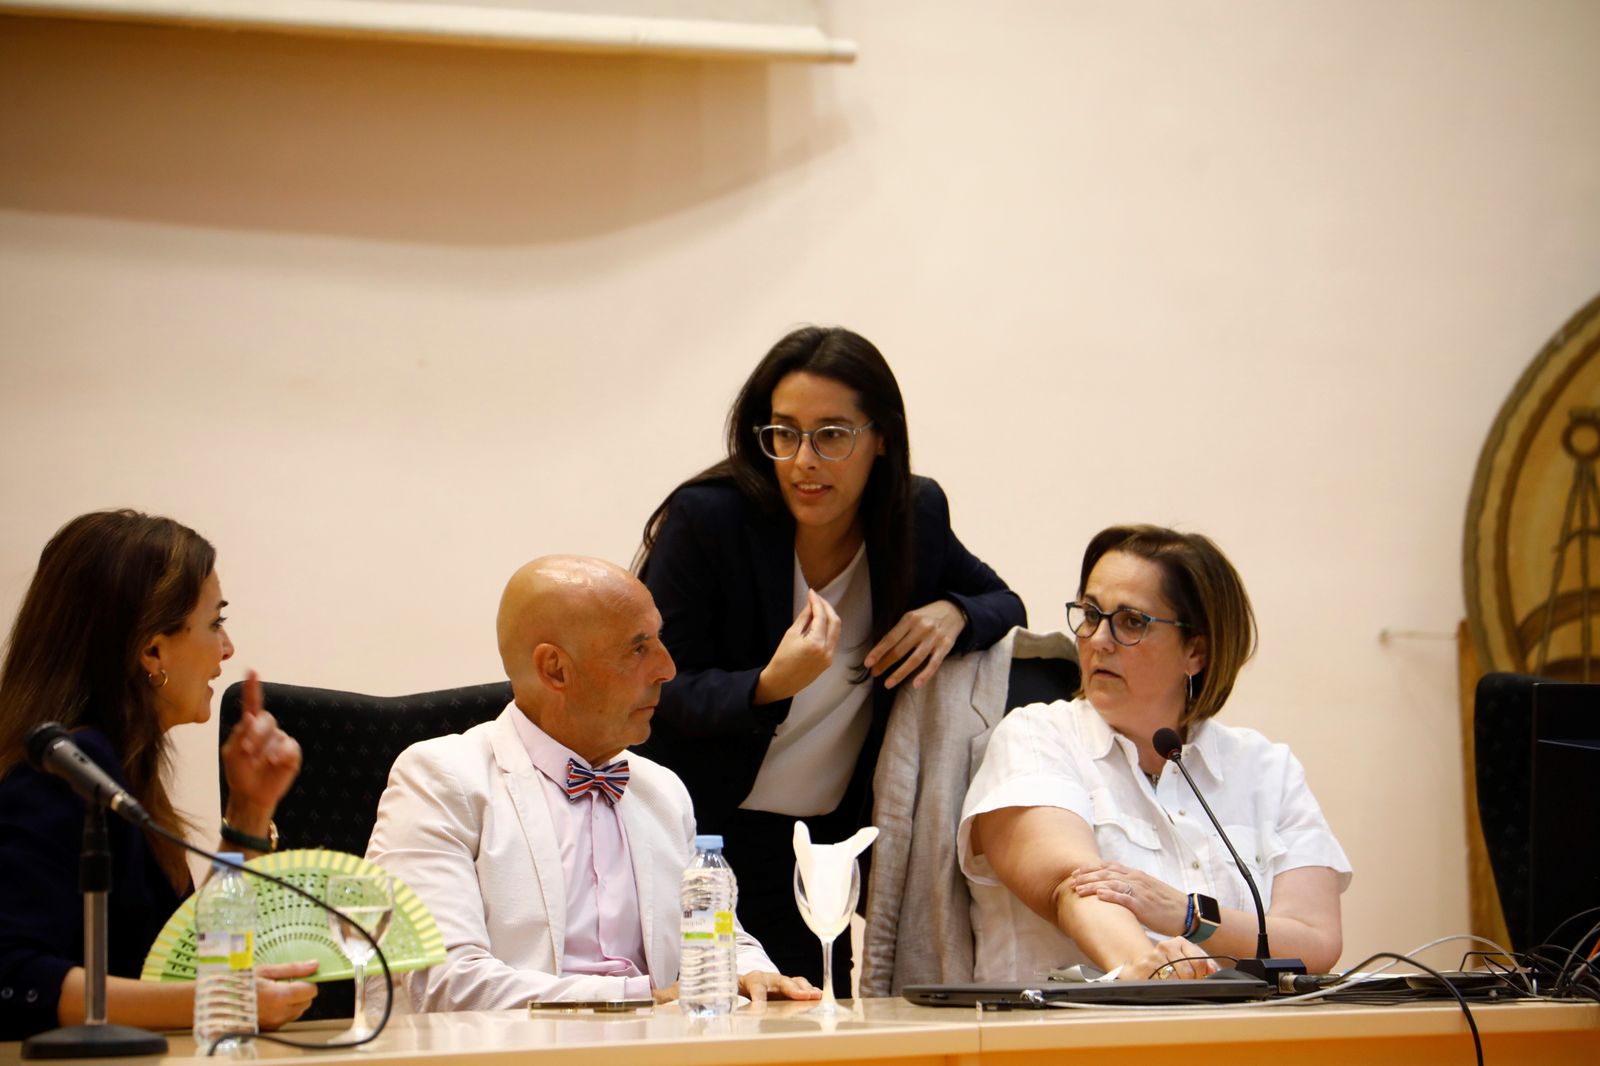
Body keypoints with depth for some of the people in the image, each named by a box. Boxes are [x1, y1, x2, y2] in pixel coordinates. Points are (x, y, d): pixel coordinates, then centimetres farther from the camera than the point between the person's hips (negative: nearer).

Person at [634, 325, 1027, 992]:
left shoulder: (915, 517, -1)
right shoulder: (705, 519, -14)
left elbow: (1005, 605, 15)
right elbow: (660, 692, -12)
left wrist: (953, 613, -9)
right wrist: (769, 686, -31)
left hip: (828, 844, 4)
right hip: (700, 833, -3)